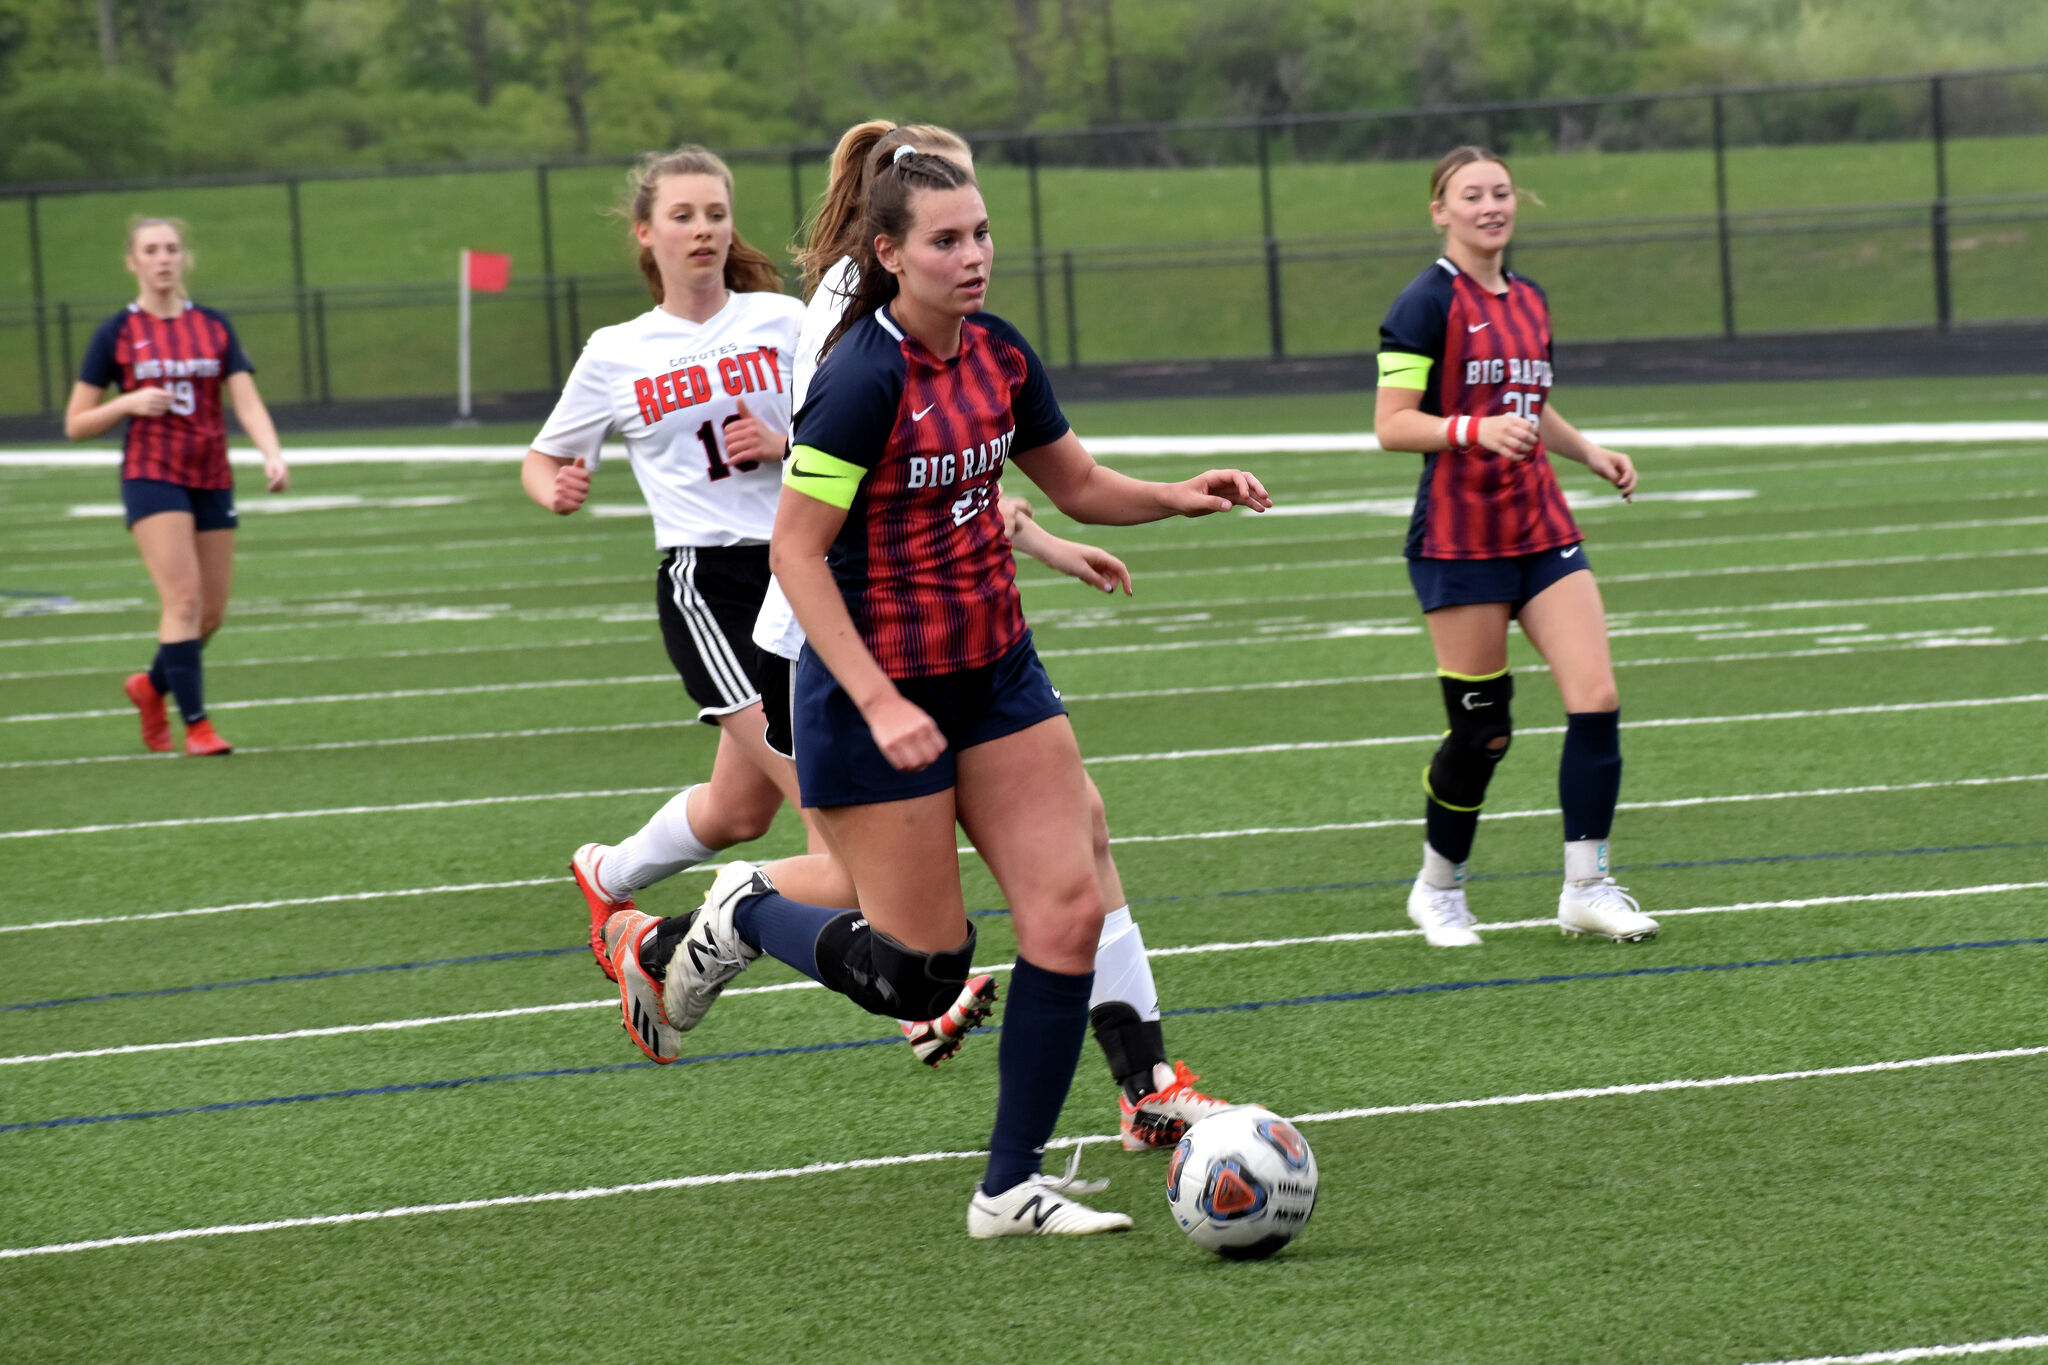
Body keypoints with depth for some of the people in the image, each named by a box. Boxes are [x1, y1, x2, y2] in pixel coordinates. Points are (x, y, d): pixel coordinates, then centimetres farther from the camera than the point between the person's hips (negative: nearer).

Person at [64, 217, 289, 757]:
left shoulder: (214, 327, 7)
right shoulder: (117, 334, 0)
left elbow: (247, 403, -1)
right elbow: (76, 424, 3)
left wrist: (273, 455, -19)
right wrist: (129, 403, -15)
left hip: (212, 479, 4)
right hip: (151, 474, -4)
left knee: (212, 612, 6)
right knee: (184, 598, -18)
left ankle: (152, 686, 33)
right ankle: (196, 725, -15)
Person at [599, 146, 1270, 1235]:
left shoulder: (999, 356, 3)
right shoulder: (865, 379, -21)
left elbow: (1079, 486, 17)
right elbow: (795, 551, -20)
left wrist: (1185, 496, -3)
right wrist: (880, 703, -25)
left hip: (996, 669, 7)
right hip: (875, 691, -7)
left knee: (1069, 908, -4)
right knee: (921, 974, -2)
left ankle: (1010, 1186, 4)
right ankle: (741, 917, 27)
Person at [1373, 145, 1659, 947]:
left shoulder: (1528, 301, 14)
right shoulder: (1428, 303, -8)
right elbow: (1391, 426, -14)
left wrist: (1588, 451, 12)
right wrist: (1475, 430, -28)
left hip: (1542, 527, 6)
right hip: (1459, 539, -6)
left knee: (1596, 699, -7)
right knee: (1481, 732, -2)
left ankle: (1587, 889, 1)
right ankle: (1439, 889, 20)